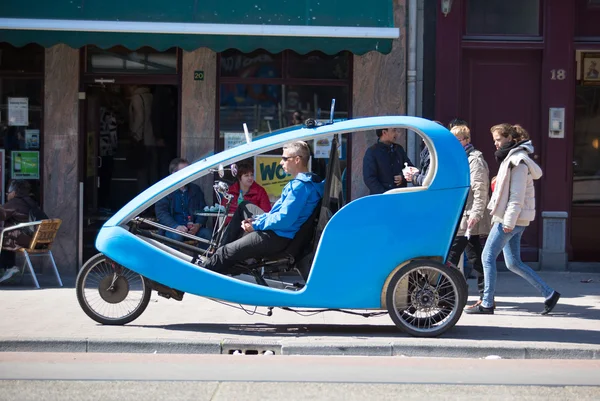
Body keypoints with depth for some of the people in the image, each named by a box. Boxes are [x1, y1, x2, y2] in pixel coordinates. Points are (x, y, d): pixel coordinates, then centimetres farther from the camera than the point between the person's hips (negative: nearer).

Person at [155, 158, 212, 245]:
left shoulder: (195, 190, 17)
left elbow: (203, 210, 12)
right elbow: (161, 213, -7)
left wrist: (198, 225, -10)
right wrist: (176, 226, -24)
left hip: (193, 228, 3)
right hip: (172, 228, -3)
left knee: (208, 233, -26)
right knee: (176, 236, -37)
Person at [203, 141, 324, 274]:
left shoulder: (301, 185, -19)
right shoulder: (300, 182, 15)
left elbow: (284, 219, -25)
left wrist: (255, 225, -13)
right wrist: (255, 219, 11)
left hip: (278, 238, -11)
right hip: (276, 232, 11)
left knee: (225, 253, -11)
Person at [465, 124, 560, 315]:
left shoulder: (518, 161, -13)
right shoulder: (509, 158, 18)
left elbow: (517, 194, -19)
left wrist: (509, 221, -21)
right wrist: (500, 217, 18)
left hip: (511, 219, -10)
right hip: (509, 219, 10)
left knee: (488, 257, -6)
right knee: (513, 263, 10)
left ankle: (487, 304, -2)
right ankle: (549, 294, 13)